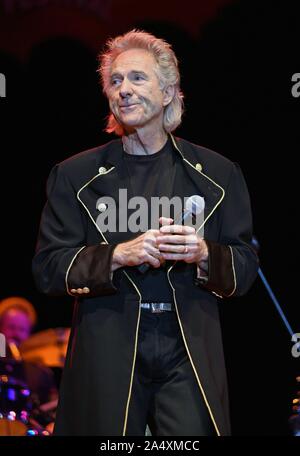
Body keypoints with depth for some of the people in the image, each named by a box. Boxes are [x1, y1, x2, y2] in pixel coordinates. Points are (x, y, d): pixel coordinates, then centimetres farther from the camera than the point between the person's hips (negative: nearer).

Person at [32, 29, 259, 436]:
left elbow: (245, 269, 9)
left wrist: (203, 253, -13)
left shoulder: (217, 173, 8)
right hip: (106, 355, 0)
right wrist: (118, 255, -13)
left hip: (190, 358, 0)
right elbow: (48, 269, 2)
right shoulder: (75, 175, 7)